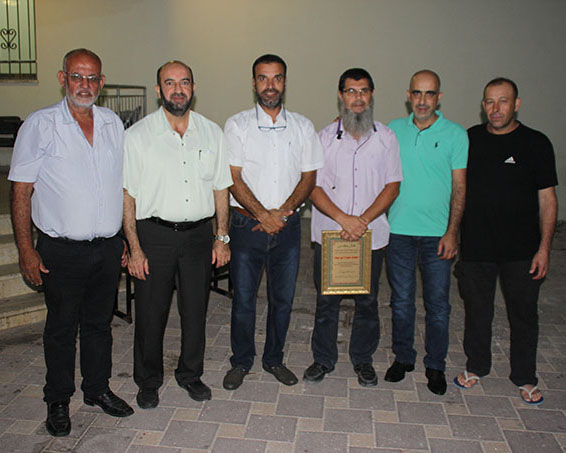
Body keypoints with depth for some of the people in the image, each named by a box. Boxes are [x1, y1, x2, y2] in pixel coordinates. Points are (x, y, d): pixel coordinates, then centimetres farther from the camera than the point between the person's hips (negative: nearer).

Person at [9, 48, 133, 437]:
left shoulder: (113, 124, 7)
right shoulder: (40, 125, -6)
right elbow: (21, 191, -5)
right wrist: (26, 249, -10)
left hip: (108, 247, 4)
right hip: (62, 250, -3)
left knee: (100, 322, 17)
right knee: (61, 328, 10)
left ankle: (98, 389, 35)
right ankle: (58, 401, 29)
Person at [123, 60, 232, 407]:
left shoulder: (212, 133, 6)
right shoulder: (137, 136, -3)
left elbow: (221, 188, 10)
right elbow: (127, 195, -4)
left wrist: (222, 237, 5)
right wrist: (134, 248, -9)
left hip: (199, 234, 3)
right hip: (154, 234, -2)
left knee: (196, 310, 12)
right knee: (151, 313, 7)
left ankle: (191, 374, 33)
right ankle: (149, 382, 28)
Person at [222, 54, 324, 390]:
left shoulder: (303, 127, 6)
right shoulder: (237, 125, 0)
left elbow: (309, 178, 4)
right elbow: (234, 179, -6)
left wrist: (282, 212, -11)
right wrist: (263, 215, -15)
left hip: (288, 225, 2)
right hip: (247, 224, -2)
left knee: (283, 298, 10)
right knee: (243, 298, 6)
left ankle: (274, 358, 30)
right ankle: (241, 361, 25)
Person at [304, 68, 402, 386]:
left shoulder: (386, 137, 3)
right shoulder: (325, 137, 2)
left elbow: (392, 186, 0)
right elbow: (314, 187, -3)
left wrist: (364, 220, -14)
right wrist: (344, 218, -17)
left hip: (372, 235, 1)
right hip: (329, 233, 0)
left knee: (367, 301, 11)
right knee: (327, 300, 8)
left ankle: (363, 359, 30)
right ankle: (324, 358, 26)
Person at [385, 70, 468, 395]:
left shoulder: (455, 134, -1)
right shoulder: (393, 130, 5)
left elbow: (459, 187, -2)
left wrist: (452, 231, -9)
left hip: (438, 233, -1)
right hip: (399, 230, 2)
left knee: (438, 303, 6)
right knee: (402, 300, 11)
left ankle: (436, 365, 23)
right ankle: (403, 357, 28)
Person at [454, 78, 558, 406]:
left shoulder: (536, 143, -1)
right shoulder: (469, 139, 4)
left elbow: (547, 198, 0)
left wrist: (544, 247, -6)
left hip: (522, 249, -1)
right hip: (475, 244, 2)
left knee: (524, 314, 9)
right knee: (477, 310, 13)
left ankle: (525, 378, 27)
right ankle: (477, 366, 33)